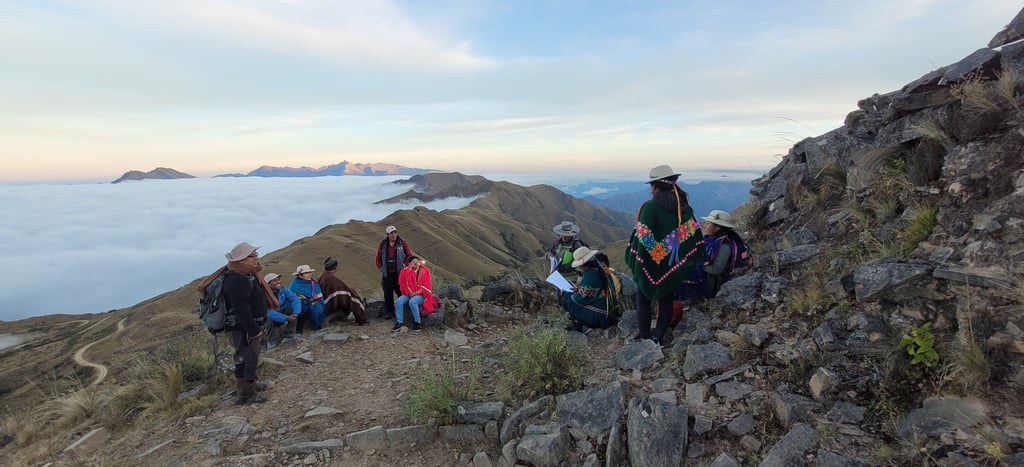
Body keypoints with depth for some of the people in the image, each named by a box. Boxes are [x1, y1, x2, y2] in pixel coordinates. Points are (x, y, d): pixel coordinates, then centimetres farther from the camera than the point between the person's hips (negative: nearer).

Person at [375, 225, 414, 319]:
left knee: (401, 292, 1)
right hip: (387, 274, 2)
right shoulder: (383, 244, 6)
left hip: (399, 273, -2)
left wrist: (404, 265, -6)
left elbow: (409, 255, 0)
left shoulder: (402, 243, -1)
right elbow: (378, 257, 14)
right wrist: (381, 268, 6)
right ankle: (389, 312, 15)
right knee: (387, 294, 5)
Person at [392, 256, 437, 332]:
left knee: (412, 301, -34)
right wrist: (408, 292, -11)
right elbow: (402, 285, 6)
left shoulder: (424, 272, -2)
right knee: (399, 301, -26)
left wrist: (416, 293, -15)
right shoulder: (405, 271, 3)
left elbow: (426, 286, -4)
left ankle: (417, 322, -23)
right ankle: (399, 323, -22)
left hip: (420, 295, -3)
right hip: (408, 294, 3)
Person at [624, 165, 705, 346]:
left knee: (644, 300, 12)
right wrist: (688, 263, 11)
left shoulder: (649, 207, -18)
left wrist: (634, 263, -10)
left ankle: (644, 337, 15)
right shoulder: (684, 207, -1)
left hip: (651, 264, -4)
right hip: (675, 265, 5)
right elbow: (694, 236, 3)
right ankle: (658, 338, 20)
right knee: (667, 301, 16)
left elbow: (640, 239, -19)